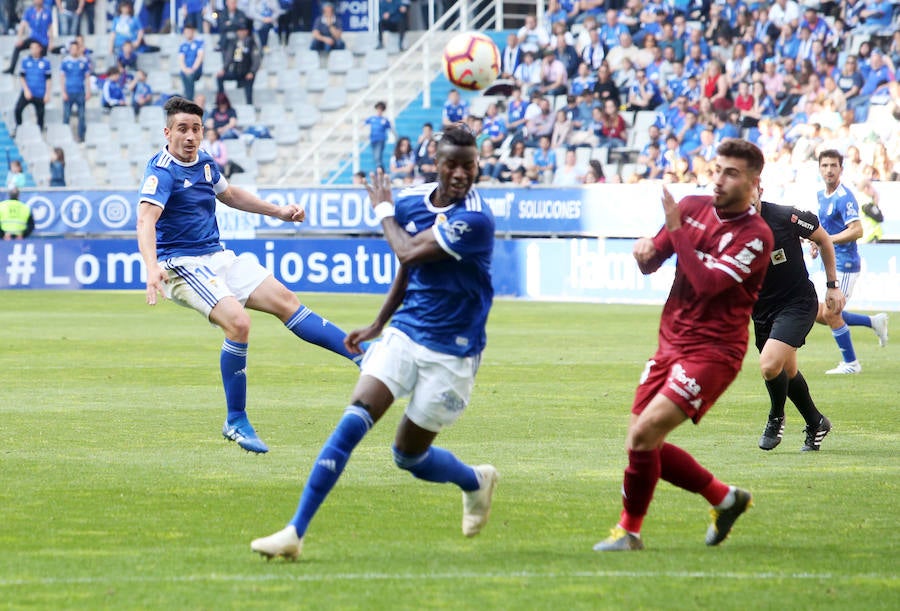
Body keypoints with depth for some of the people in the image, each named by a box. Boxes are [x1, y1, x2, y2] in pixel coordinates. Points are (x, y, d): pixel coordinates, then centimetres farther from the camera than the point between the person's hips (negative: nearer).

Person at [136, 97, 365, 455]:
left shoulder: (204, 162, 9)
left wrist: (278, 212, 31)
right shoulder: (161, 172, -17)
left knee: (286, 302, 5)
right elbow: (145, 221, -32)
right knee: (238, 322, -25)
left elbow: (230, 195, 30)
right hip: (182, 265, -8)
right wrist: (152, 268, -48)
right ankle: (235, 422, -15)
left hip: (218, 257, 8)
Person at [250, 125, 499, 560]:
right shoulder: (412, 200, 1)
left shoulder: (475, 220, -21)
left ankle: (477, 482, 39)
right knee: (353, 422, -14)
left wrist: (383, 210, -7)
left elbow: (409, 252, -24)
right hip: (405, 333, 5)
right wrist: (378, 324, 23)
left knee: (408, 455, 6)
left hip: (452, 352, -5)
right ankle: (295, 532, -14)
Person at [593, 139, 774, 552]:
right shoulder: (693, 208, 5)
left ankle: (629, 530, 1)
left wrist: (676, 229, -25)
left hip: (713, 351, -8)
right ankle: (725, 499, 25)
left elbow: (707, 283, -25)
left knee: (644, 434, -18)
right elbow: (652, 261, 13)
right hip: (671, 344, 8)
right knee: (645, 444, 7)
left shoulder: (755, 236, -15)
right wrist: (645, 252, -11)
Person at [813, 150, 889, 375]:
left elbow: (856, 231, -27)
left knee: (830, 314, -7)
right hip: (830, 263, 9)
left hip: (845, 263, -9)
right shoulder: (821, 196, 11)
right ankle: (874, 322, 21)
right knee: (819, 315, 10)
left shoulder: (844, 198, -17)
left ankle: (850, 363, 7)